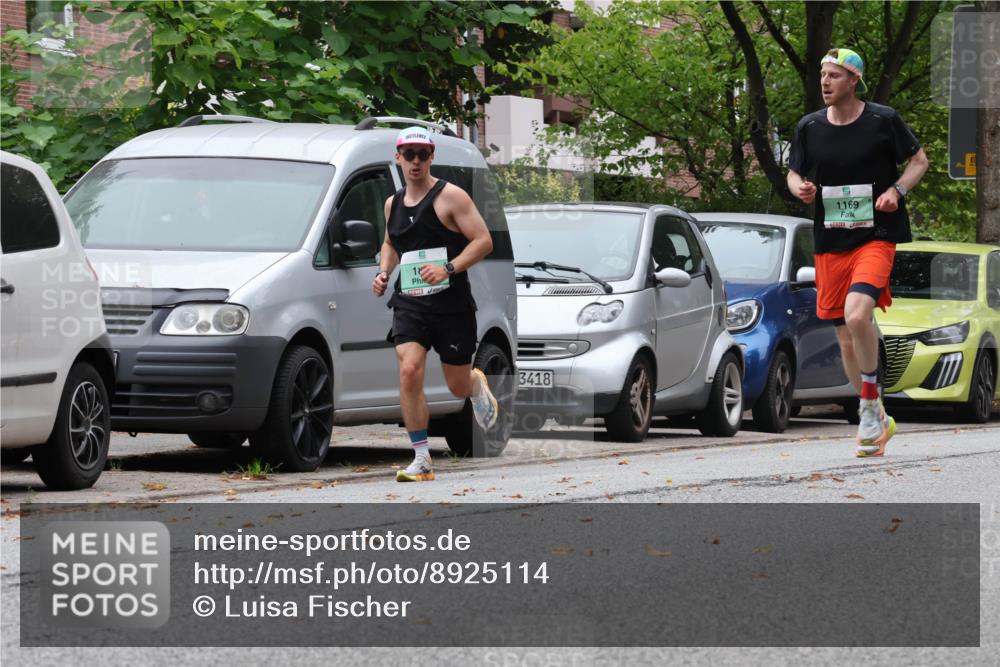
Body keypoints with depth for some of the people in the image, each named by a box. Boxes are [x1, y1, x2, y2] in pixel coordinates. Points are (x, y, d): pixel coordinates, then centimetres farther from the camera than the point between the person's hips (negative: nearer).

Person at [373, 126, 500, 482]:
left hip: (452, 303, -3)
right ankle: (421, 460, -13)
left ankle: (477, 385, 48)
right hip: (409, 303, 3)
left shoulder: (450, 196, -8)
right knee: (409, 371, -19)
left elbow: (483, 241, -11)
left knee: (458, 386, 7)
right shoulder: (393, 204, 10)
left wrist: (448, 269, -24)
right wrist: (384, 272, 9)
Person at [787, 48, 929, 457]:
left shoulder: (883, 120, -4)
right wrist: (801, 189, -7)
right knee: (846, 336, 7)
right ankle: (877, 422, 24)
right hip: (830, 242, 4)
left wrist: (897, 190, -11)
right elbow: (794, 174, 16)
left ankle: (870, 407, -10)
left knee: (856, 314, -27)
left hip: (876, 236, -4)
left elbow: (919, 161, 7)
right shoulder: (810, 127, 5)